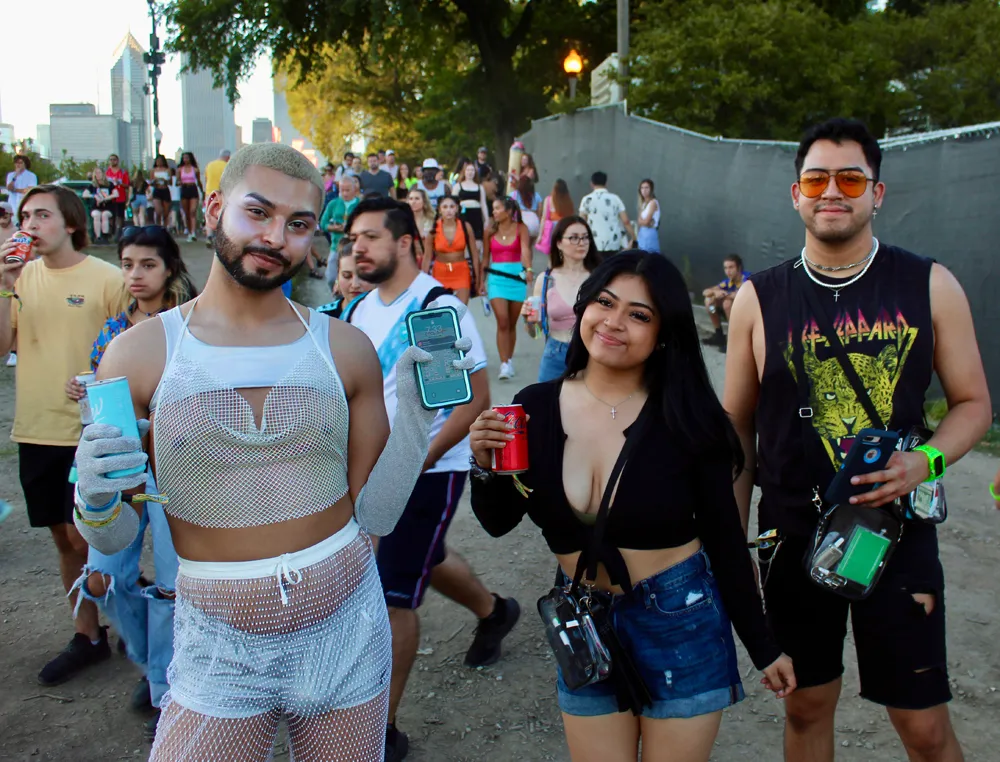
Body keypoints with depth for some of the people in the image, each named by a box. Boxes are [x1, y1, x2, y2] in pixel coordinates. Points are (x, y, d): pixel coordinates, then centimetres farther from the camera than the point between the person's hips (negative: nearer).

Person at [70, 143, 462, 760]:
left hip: (346, 635, 2)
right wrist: (97, 502, -20)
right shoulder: (141, 353, -6)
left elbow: (374, 516, 0)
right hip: (218, 651, -1)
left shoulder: (344, 349, -2)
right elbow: (115, 539, 1)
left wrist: (414, 415, -11)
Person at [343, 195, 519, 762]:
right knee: (426, 558, 27)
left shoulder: (439, 307, -19)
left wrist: (418, 460, -23)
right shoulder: (361, 310, 4)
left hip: (431, 468, -8)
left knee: (394, 596, -6)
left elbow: (476, 399, -19)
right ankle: (494, 613, 57)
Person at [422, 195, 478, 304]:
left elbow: (474, 254, -1)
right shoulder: (433, 229, -7)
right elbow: (427, 257, -2)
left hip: (461, 272, 0)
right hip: (440, 273, 0)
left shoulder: (465, 227, -6)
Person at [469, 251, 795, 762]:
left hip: (681, 623, -2)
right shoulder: (536, 408, -7)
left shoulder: (687, 418, -15)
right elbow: (498, 523, 3)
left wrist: (763, 648, 1)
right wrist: (485, 467, -17)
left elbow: (724, 538, -5)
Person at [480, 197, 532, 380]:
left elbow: (525, 250, -18)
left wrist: (528, 269, -35)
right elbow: (485, 258, 9)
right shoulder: (490, 231, 4)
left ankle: (509, 361, 23)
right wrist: (481, 281, 6)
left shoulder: (520, 228, -2)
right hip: (496, 277, 0)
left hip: (517, 277, 0)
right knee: (502, 322, -11)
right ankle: (504, 364, -11)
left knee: (512, 323, 9)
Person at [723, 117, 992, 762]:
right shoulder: (759, 298, -2)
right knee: (807, 708, 15)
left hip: (900, 532, -1)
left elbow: (974, 402, 4)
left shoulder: (931, 286, -3)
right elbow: (737, 424, 5)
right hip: (793, 534, 1)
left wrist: (927, 460, -16)